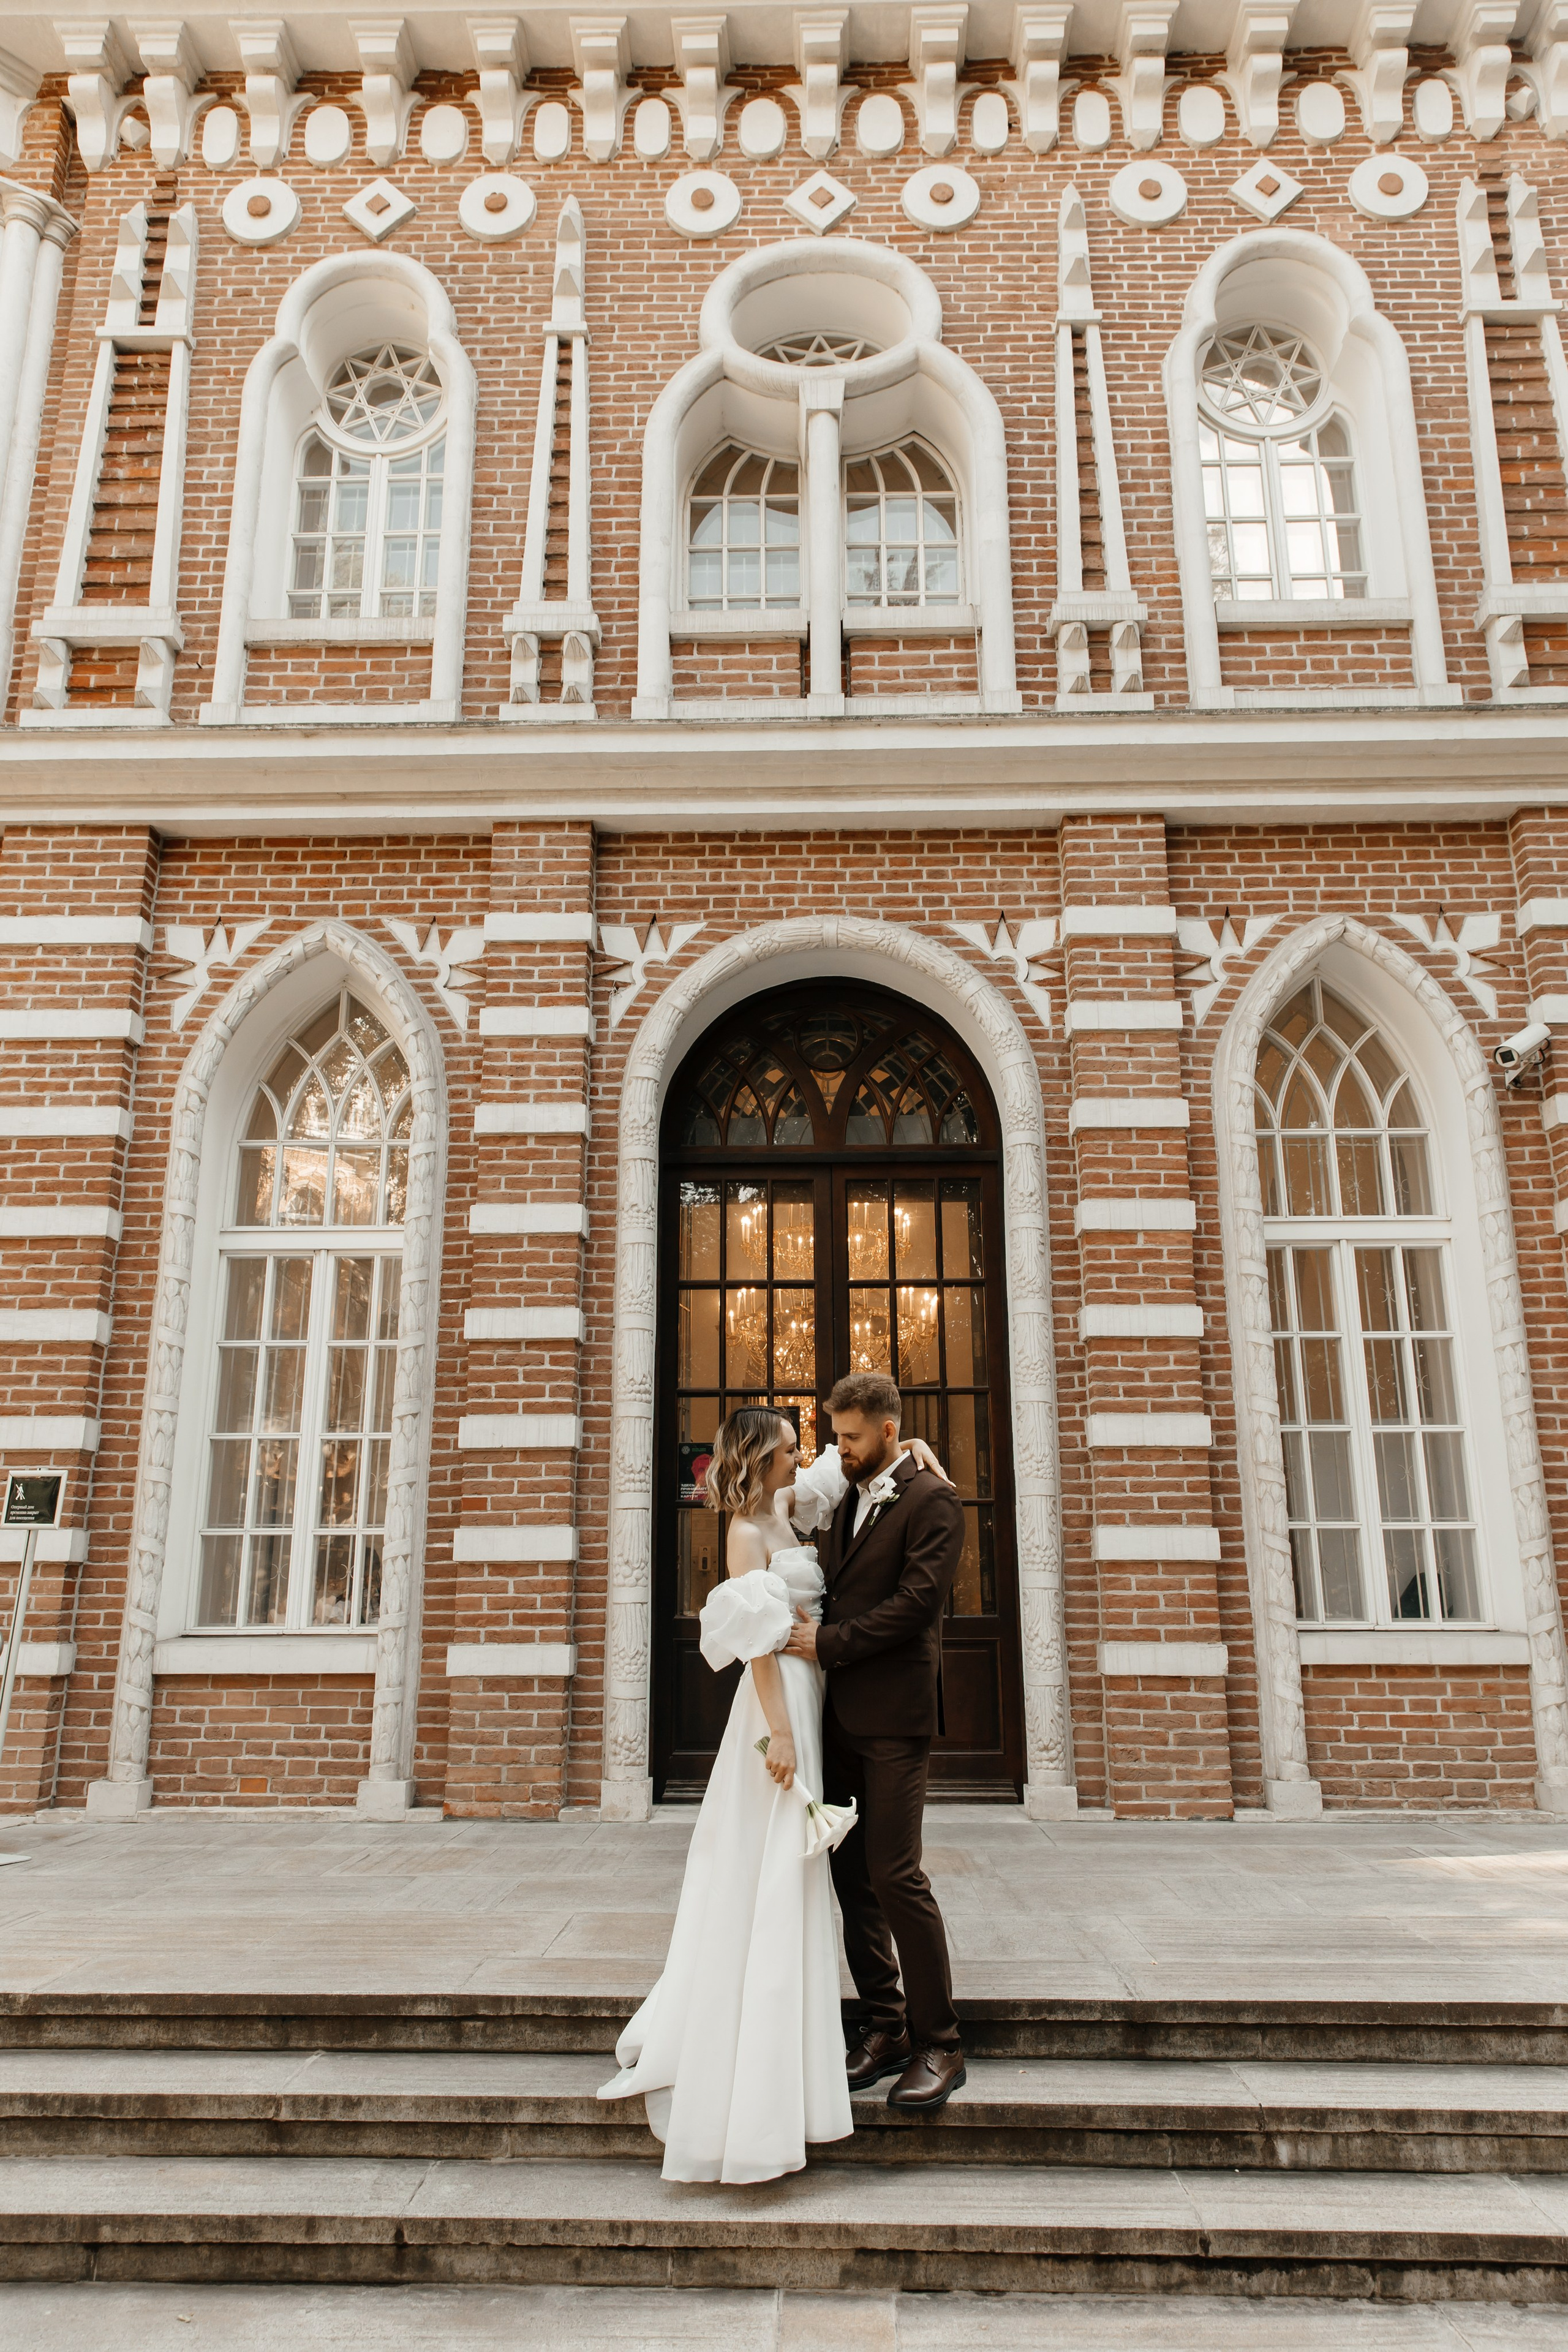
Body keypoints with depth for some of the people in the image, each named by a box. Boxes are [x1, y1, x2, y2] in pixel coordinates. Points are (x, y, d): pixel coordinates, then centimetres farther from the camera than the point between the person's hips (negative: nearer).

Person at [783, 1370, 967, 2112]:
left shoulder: (931, 1501, -8)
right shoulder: (846, 1501, 16)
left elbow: (916, 1601, -17)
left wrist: (828, 1643, -15)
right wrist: (807, 1622, 2)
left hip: (894, 1715, -8)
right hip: (840, 1713, 8)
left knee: (895, 1874, -6)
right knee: (851, 1874, 11)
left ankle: (938, 2044, 8)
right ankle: (885, 2028, 23)